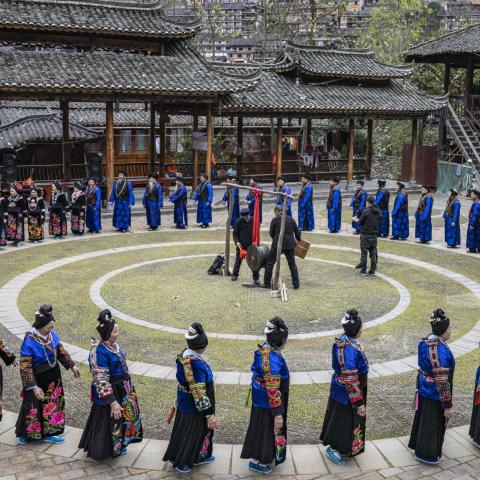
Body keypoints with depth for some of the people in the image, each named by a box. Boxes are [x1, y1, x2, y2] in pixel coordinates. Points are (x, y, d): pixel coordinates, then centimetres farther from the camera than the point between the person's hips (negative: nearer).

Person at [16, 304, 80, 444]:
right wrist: (33, 387, -29)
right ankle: (24, 433, 30)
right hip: (38, 379, -6)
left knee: (53, 404, 17)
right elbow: (25, 367, -25)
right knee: (33, 406, 8)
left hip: (53, 377, 6)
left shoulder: (52, 335, -8)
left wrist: (72, 365, 9)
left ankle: (48, 433, 34)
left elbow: (61, 352, 10)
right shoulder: (29, 342, -26)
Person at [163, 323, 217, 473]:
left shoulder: (186, 355, -7)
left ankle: (199, 457, 42)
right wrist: (209, 415, -21)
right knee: (190, 433, 12)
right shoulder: (196, 363, -34)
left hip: (186, 402, 8)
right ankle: (181, 462, 30)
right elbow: (199, 393, -29)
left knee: (200, 430, 25)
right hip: (194, 408, -8)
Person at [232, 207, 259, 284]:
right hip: (241, 245, -1)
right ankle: (235, 274, 31)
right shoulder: (239, 221, -7)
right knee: (238, 260, 11)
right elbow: (235, 233, -1)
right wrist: (237, 242, -15)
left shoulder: (253, 221, -2)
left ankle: (256, 278, 7)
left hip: (251, 245, 1)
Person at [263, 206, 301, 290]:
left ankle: (267, 283, 9)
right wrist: (298, 240, 32)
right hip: (290, 245, 3)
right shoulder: (291, 219, 6)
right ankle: (296, 284, 14)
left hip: (278, 244, -3)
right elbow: (297, 232, 12)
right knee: (292, 264, 15)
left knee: (270, 263, 8)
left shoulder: (275, 220, -3)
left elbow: (271, 233, 4)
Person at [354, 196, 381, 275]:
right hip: (374, 234, 5)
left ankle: (363, 269, 4)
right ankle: (372, 270, 10)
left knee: (364, 252, 3)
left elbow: (360, 222, -8)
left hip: (365, 234, -5)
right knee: (373, 252, 10)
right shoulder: (378, 212, 4)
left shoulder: (366, 211, -13)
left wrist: (356, 220, 12)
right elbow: (379, 222, 10)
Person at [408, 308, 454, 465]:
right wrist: (447, 405, -20)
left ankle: (418, 444, 44)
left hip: (423, 388, 8)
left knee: (422, 418, 25)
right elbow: (442, 382, -27)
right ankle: (425, 453, 28)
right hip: (435, 395, -8)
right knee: (434, 423, 11)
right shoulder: (441, 350, -31)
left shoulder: (425, 342, -5)